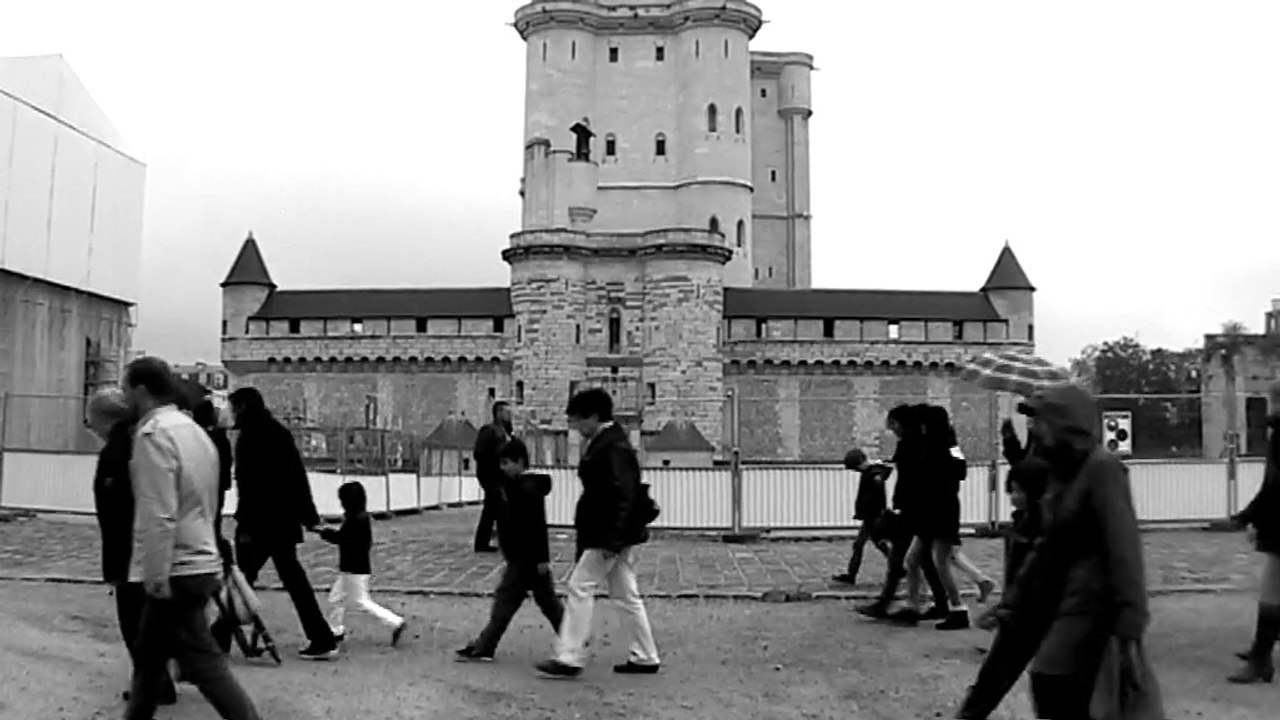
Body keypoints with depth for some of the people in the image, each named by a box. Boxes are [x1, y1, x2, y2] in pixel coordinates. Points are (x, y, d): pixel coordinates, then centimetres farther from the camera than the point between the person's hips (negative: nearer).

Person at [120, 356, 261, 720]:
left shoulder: (152, 434, -15)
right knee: (148, 656, 21)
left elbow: (158, 516, -22)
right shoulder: (193, 430, 13)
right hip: (202, 563, 9)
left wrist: (156, 578, -19)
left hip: (176, 573, -9)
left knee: (204, 663, -5)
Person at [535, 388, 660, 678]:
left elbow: (624, 496, -24)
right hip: (617, 536, 10)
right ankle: (645, 657, 20)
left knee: (580, 587, -5)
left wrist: (613, 538, -25)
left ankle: (570, 657, 1)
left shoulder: (614, 447, -18)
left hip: (611, 535, -10)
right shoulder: (603, 443, 13)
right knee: (626, 595, 14)